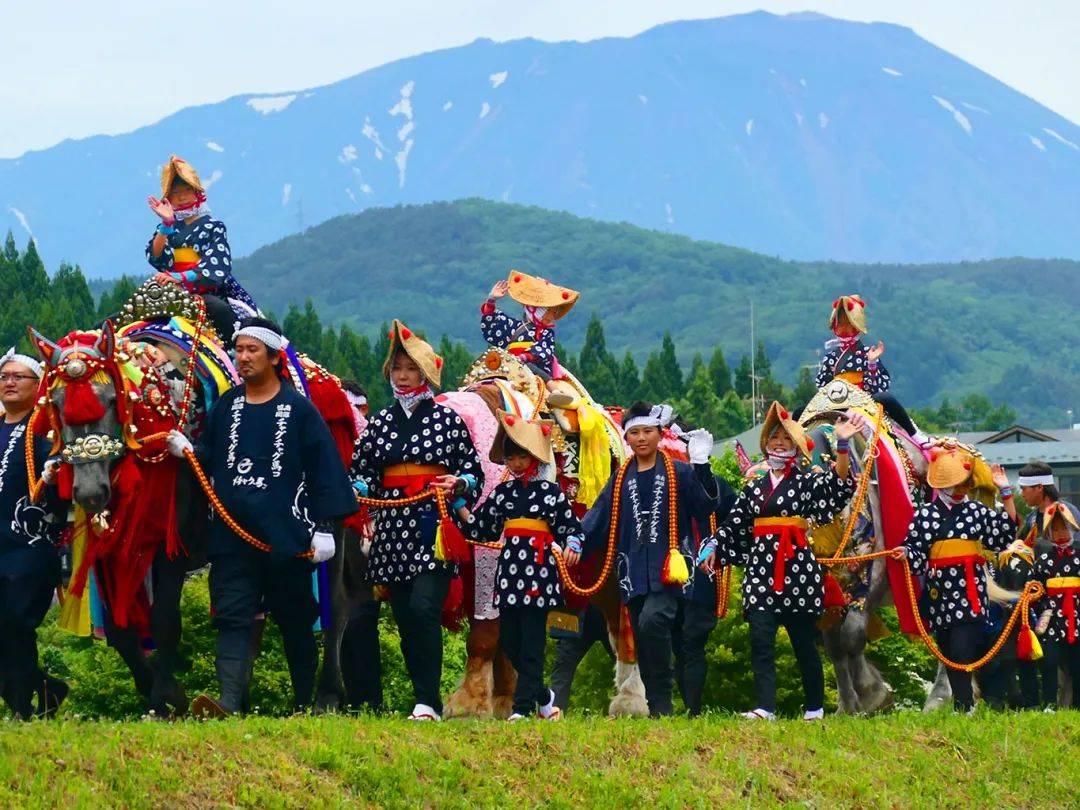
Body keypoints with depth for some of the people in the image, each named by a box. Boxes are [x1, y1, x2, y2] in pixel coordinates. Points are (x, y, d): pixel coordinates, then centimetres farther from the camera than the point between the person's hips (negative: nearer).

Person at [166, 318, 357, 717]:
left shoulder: (298, 409, -1)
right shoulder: (225, 405, 10)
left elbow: (324, 470, -2)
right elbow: (208, 461, 13)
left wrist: (324, 527, -6)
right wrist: (187, 451, -8)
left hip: (286, 536, -3)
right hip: (232, 534, 3)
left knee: (295, 622, 8)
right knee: (232, 617, -9)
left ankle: (305, 707, 17)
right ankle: (229, 705, -19)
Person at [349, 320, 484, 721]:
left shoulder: (448, 420, 4)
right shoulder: (379, 422, 14)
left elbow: (474, 474, 6)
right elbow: (362, 473, 15)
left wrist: (457, 484, -15)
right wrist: (355, 490, -7)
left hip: (434, 528, -5)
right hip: (393, 530, 5)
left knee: (423, 609, -18)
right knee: (404, 617, 4)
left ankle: (429, 701, -18)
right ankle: (424, 699, 11)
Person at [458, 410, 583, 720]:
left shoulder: (551, 492, 1)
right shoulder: (502, 492, 13)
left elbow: (572, 529, 1)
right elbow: (480, 529, 14)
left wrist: (570, 548, -18)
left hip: (539, 572, -5)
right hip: (509, 570, 5)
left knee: (531, 642, -6)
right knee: (508, 641, 6)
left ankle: (523, 706, -4)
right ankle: (544, 697, 22)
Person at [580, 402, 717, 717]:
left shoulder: (679, 472, 4)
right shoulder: (621, 479, 16)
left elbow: (706, 507, -5)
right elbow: (600, 515, 11)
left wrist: (701, 467, -16)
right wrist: (577, 539, -6)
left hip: (668, 568, -5)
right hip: (634, 571, 5)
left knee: (652, 620, -27)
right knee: (643, 644, 2)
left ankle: (662, 702, -20)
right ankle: (655, 708, 8)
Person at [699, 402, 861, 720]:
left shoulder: (806, 480, 3)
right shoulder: (754, 487, 17)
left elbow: (838, 483, -15)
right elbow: (734, 523, 19)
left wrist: (842, 445, -28)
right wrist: (713, 546, 6)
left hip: (797, 565, -4)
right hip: (761, 566, 4)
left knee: (804, 640, 3)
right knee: (760, 639, -8)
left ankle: (815, 708, 14)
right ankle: (764, 708, -14)